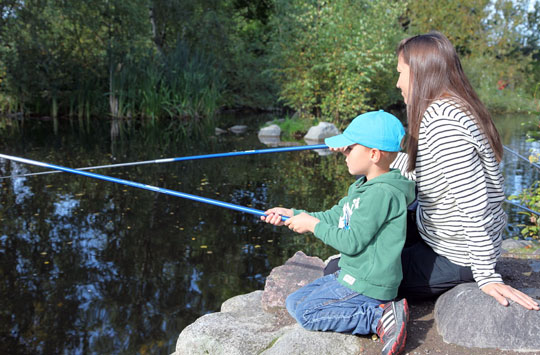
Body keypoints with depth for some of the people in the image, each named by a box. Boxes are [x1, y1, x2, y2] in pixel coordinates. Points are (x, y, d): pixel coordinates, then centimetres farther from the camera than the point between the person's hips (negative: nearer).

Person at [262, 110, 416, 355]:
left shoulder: (383, 193, -22)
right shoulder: (361, 187, 11)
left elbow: (352, 242, -23)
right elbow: (333, 218, 16)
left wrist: (313, 224, -12)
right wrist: (292, 214, 8)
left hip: (367, 285, -11)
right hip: (351, 276, 11)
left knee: (305, 313, -13)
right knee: (293, 302, 13)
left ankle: (380, 316, -14)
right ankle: (377, 309, 3)